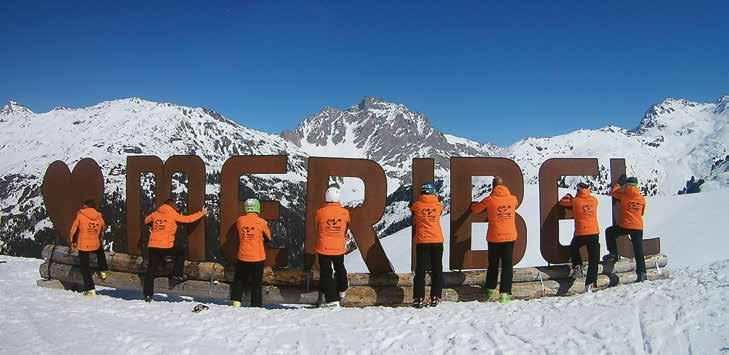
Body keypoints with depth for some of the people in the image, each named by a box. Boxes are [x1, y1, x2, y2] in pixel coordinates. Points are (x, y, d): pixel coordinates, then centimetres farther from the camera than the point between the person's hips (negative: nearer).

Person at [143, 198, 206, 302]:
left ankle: (147, 294, 6)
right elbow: (188, 219, 2)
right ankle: (177, 274, 14)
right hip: (166, 246, -4)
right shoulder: (173, 214, 0)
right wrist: (202, 213, 13)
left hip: (153, 245, 4)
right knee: (181, 252, 22)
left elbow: (146, 221, 29)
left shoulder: (155, 213, 12)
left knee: (151, 270, 7)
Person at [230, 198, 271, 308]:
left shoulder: (240, 220, -3)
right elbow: (268, 238, 4)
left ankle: (236, 301, 15)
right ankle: (256, 305, 9)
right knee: (257, 283, 8)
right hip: (258, 258, -2)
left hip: (243, 257, 2)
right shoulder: (261, 222, -10)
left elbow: (239, 235, 12)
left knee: (239, 280, 19)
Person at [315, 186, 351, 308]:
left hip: (323, 247, -2)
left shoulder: (320, 212, -12)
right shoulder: (345, 212, -7)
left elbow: (317, 227, 6)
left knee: (326, 273, 5)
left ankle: (331, 299, 2)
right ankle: (342, 290, 43)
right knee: (339, 268, 27)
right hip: (339, 248, 2)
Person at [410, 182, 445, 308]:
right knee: (437, 270, 9)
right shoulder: (438, 205, 1)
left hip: (422, 242, -1)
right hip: (437, 241, 1)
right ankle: (435, 298, 7)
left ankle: (419, 298, 0)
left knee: (420, 271, 4)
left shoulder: (416, 205, -2)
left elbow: (413, 219, 16)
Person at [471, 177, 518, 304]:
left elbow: (475, 209, 8)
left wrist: (473, 205, 31)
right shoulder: (513, 199, 1)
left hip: (494, 237, -1)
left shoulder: (489, 200, -7)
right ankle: (505, 293, -5)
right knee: (507, 265, 3)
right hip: (510, 236, 1)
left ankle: (490, 290, 25)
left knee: (493, 265, 15)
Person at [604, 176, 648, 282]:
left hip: (624, 226, -3)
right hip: (638, 227, 4)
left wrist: (619, 182, 23)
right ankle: (642, 272, 3)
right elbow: (642, 213, 20)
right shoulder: (642, 198, 6)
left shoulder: (624, 195, -5)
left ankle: (613, 253, 16)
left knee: (609, 232, 23)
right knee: (638, 250, 6)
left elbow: (613, 191, 13)